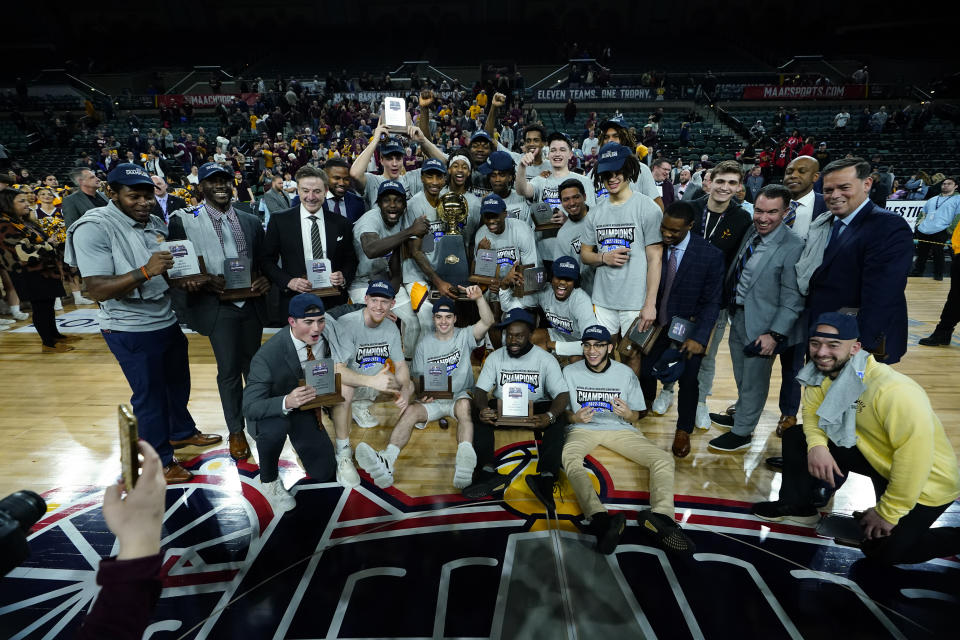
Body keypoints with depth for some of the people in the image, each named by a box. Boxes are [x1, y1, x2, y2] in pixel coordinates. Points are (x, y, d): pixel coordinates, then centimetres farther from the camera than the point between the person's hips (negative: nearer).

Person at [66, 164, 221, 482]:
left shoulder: (154, 223, 2)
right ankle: (159, 462, 24)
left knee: (178, 383, 22)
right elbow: (97, 289, -23)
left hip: (168, 321, 7)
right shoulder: (94, 228, -17)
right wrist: (145, 271, -36)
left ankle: (182, 432, 45)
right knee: (149, 395, 6)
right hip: (131, 330, -7)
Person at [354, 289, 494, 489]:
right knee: (411, 410, -29)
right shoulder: (424, 343, 11)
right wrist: (421, 394, -8)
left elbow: (488, 322, -13)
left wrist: (479, 298, -30)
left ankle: (465, 464, -59)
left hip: (460, 396, -2)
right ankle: (386, 463, -50)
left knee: (464, 405, -38)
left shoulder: (465, 336, 5)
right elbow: (416, 375, 13)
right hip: (432, 400, 2)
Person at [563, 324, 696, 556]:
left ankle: (661, 516, -41)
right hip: (583, 428, -2)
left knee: (664, 459, -21)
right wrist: (575, 417, -20)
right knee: (568, 457, -36)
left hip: (619, 428, 2)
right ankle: (600, 517, -54)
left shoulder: (625, 373, 2)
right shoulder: (570, 372, 0)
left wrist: (627, 414, -18)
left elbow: (636, 417, 7)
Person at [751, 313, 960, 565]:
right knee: (796, 438, -3)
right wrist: (816, 444, -21)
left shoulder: (894, 392, -36)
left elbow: (915, 458, -33)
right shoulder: (821, 375, -12)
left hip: (925, 481, -7)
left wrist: (887, 513, -22)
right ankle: (796, 507, 15)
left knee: (882, 551, -3)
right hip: (873, 452, 7)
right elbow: (811, 411, 2)